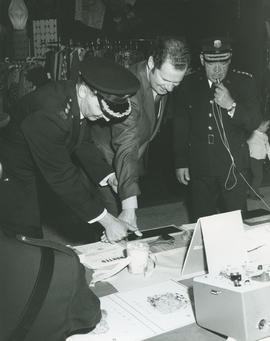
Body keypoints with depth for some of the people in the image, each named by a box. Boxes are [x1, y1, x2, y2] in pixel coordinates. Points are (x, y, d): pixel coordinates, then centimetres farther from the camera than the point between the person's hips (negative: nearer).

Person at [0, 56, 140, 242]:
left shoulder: (80, 100, -15)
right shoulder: (47, 114, -39)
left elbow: (84, 143, 2)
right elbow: (61, 176, -35)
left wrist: (110, 177, -11)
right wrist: (106, 220, -31)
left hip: (53, 163, 8)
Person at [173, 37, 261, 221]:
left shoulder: (244, 82, -2)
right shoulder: (189, 84, 1)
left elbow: (254, 122, -4)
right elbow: (180, 128, 6)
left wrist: (232, 106, -21)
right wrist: (181, 163, 5)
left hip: (233, 165, -1)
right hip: (199, 167, 1)